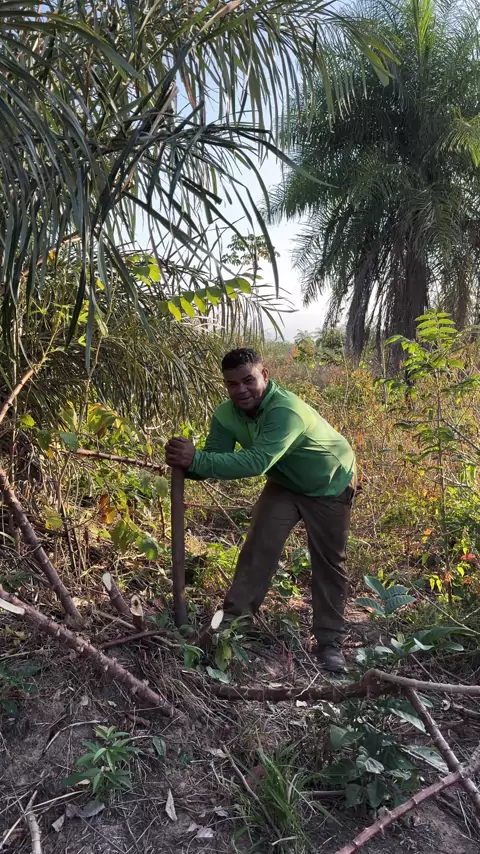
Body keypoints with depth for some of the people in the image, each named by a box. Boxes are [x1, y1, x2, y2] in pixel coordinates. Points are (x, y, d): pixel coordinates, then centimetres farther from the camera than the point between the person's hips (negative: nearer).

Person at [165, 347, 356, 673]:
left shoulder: (286, 411, -41)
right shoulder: (226, 415, -19)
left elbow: (257, 462, -53)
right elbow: (215, 461, -22)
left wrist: (197, 459, -56)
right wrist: (187, 463, -43)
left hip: (331, 484, -4)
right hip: (285, 483, 5)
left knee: (329, 562, 3)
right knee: (258, 546, -8)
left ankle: (330, 641, 17)